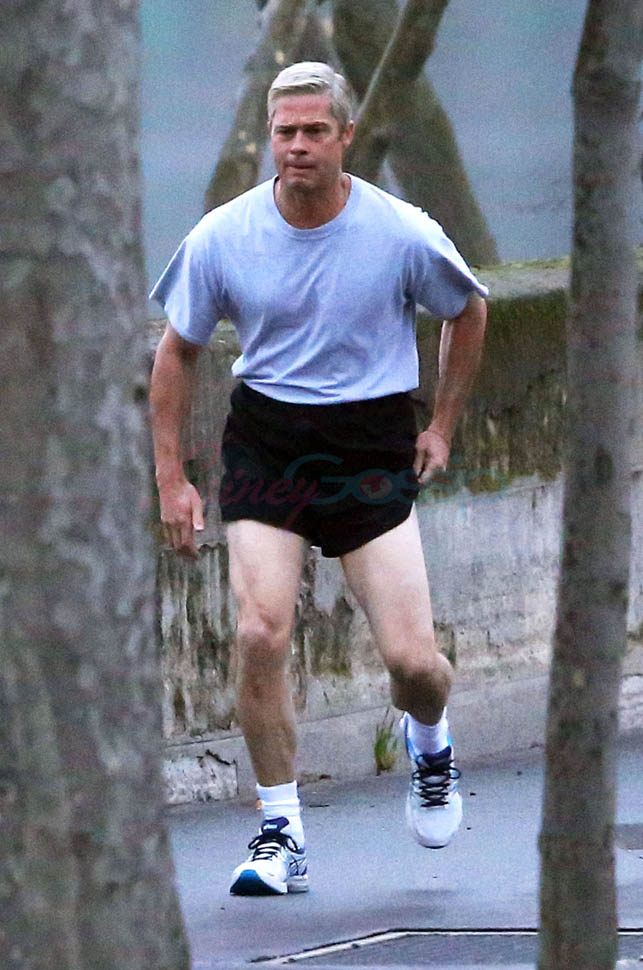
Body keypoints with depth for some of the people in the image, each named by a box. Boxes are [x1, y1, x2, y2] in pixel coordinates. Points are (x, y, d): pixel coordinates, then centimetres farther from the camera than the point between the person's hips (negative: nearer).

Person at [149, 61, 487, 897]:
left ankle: (429, 742, 30)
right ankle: (281, 833, 0)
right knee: (260, 636, -16)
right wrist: (171, 477, 4)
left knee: (410, 659, -8)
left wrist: (442, 427, 12)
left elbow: (469, 312, 12)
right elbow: (178, 351, 7)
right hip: (266, 443, 1)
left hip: (372, 448, -1)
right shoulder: (222, 238, -6)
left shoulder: (403, 234, -8)